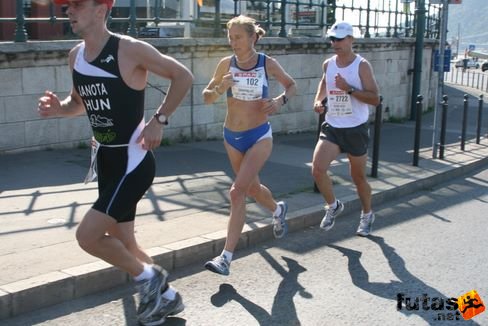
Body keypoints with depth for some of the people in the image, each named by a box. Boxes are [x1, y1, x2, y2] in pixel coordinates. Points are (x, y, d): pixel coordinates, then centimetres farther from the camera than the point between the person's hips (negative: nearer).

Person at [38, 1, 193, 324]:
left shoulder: (131, 49, -16)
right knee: (122, 242, 14)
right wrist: (59, 108, -1)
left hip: (133, 160, -8)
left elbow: (183, 76, -10)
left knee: (87, 235, -15)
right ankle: (166, 296, 35)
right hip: (105, 158, 8)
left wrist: (159, 120, -15)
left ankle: (148, 276, 9)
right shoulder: (76, 55, 6)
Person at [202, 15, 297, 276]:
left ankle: (226, 257, -13)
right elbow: (206, 98, 2)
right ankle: (278, 210, 55)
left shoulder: (268, 64, -9)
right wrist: (219, 89, -20)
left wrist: (280, 101, -12)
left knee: (237, 191, -17)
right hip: (232, 136, 4)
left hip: (259, 136, -4)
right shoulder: (226, 64, -4)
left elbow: (291, 85, 9)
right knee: (253, 188, 21)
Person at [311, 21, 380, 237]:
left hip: (356, 129, -3)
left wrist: (349, 89, -26)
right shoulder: (328, 65, 3)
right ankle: (333, 206, 12)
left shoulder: (362, 66, -11)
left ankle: (367, 215, 36)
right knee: (317, 169, -15)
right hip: (332, 127, 4)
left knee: (358, 177, 10)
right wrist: (318, 99, 7)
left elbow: (375, 99, -16)